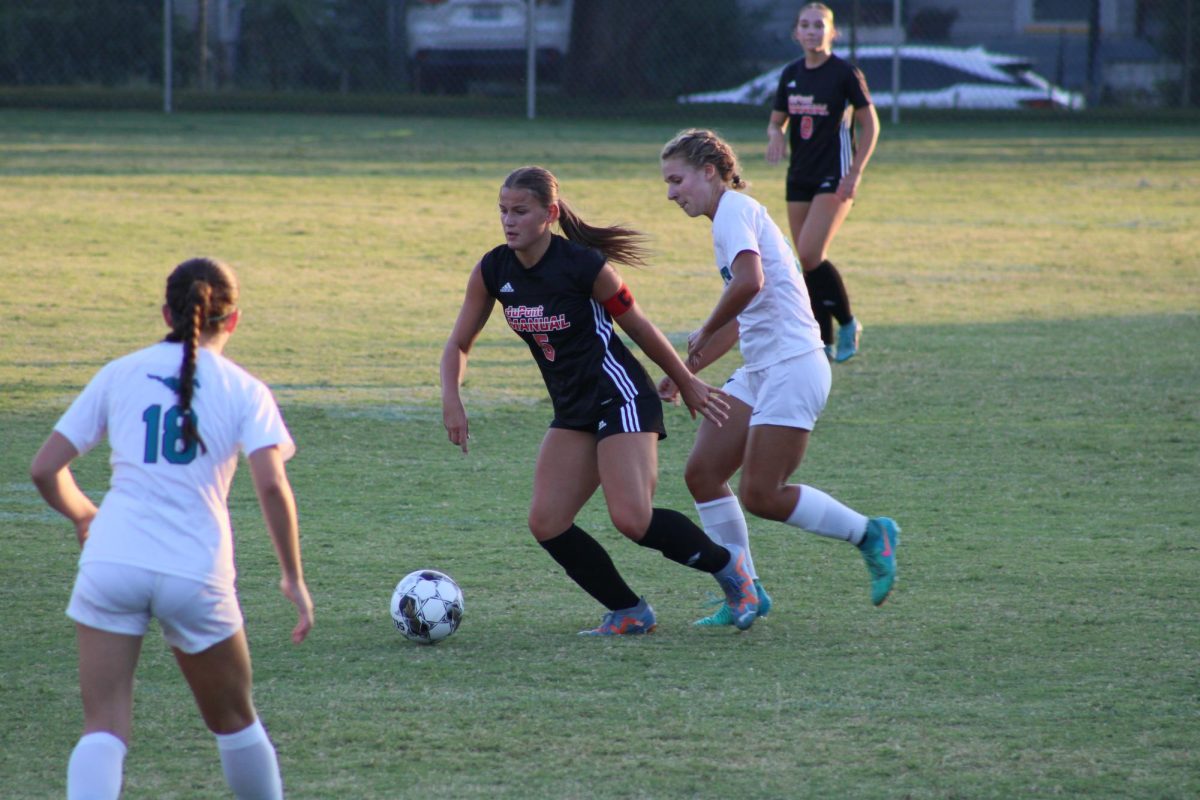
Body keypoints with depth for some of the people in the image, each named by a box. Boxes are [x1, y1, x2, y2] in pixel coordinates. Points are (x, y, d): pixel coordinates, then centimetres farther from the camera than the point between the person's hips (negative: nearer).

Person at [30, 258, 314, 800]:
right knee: (234, 722, 21)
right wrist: (293, 578, 0)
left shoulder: (120, 374, 11)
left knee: (104, 729, -3)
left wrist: (83, 515, 30)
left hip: (111, 559, 1)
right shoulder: (242, 390, 6)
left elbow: (45, 470, 10)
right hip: (197, 572, 0)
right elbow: (271, 486, -9)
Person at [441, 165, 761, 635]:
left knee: (632, 518, -19)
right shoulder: (492, 272, -1)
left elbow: (638, 328, -4)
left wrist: (688, 385, 6)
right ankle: (630, 613, 8)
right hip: (573, 411, 7)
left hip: (620, 398, -7)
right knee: (546, 524, -6)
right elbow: (459, 344, 8)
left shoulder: (584, 266, -17)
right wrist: (451, 400, -10)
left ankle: (728, 567, 5)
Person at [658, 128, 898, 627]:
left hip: (791, 368, -10)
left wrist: (704, 333, -16)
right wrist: (685, 371, 27)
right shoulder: (734, 214, 20)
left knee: (761, 495, -8)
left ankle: (871, 535, 7)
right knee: (702, 473, 3)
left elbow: (749, 281, -30)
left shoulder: (734, 210, -11)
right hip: (759, 370, 10)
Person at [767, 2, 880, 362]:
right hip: (800, 177, 6)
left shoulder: (845, 73, -9)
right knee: (808, 263, 4)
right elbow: (777, 120, 16)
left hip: (834, 177, -6)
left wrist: (855, 173, -12)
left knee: (810, 255, -17)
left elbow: (870, 124, -5)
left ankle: (847, 324, 1)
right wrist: (775, 134, -9)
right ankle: (824, 343, 11)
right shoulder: (791, 74, 7)